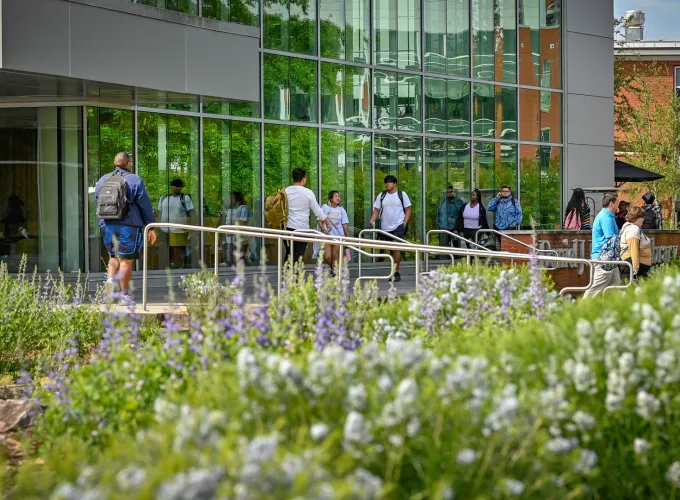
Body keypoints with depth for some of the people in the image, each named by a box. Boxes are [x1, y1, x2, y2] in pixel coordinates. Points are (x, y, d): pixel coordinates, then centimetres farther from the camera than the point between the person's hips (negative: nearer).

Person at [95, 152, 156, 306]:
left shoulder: (102, 180, 10)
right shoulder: (135, 180, -4)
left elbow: (97, 204, 16)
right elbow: (145, 206, -5)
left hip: (107, 225, 4)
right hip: (128, 225, -4)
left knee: (114, 256, 19)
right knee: (126, 260, 1)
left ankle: (110, 278, -7)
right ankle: (125, 295, 5)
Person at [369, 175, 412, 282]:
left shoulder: (402, 194, 2)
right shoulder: (381, 195, 10)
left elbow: (408, 210, 4)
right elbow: (376, 210, 10)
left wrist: (404, 223, -7)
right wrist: (372, 221, -6)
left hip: (398, 226, -4)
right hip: (385, 227, 4)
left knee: (396, 248, -13)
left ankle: (396, 272, -11)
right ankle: (394, 272, 16)